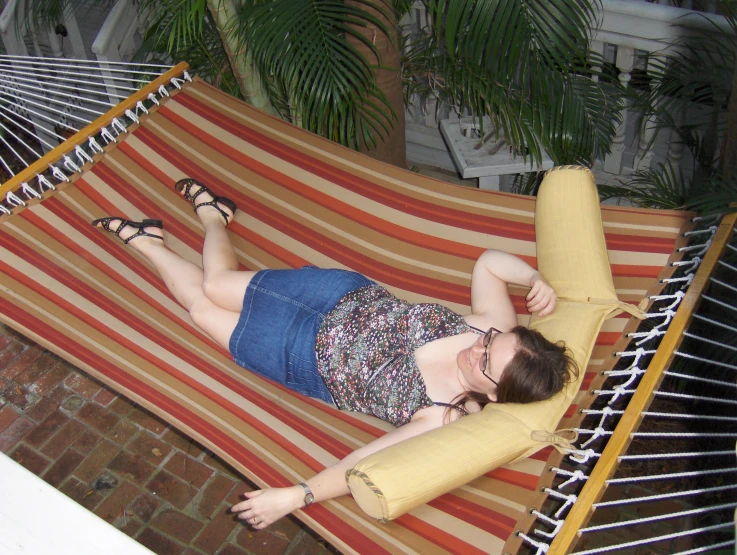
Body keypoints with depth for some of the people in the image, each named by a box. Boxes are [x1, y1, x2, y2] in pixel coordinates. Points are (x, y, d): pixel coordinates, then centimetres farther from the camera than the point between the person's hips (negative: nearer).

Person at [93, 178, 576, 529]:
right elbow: (488, 262, -7)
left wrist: (294, 497, -36)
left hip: (315, 364, -2)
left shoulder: (442, 421, -33)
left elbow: (362, 465, -31)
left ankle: (149, 242, 38)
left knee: (202, 304, 9)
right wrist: (536, 276, -24)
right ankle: (211, 211, 50)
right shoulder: (496, 324, -22)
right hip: (350, 297, 3)